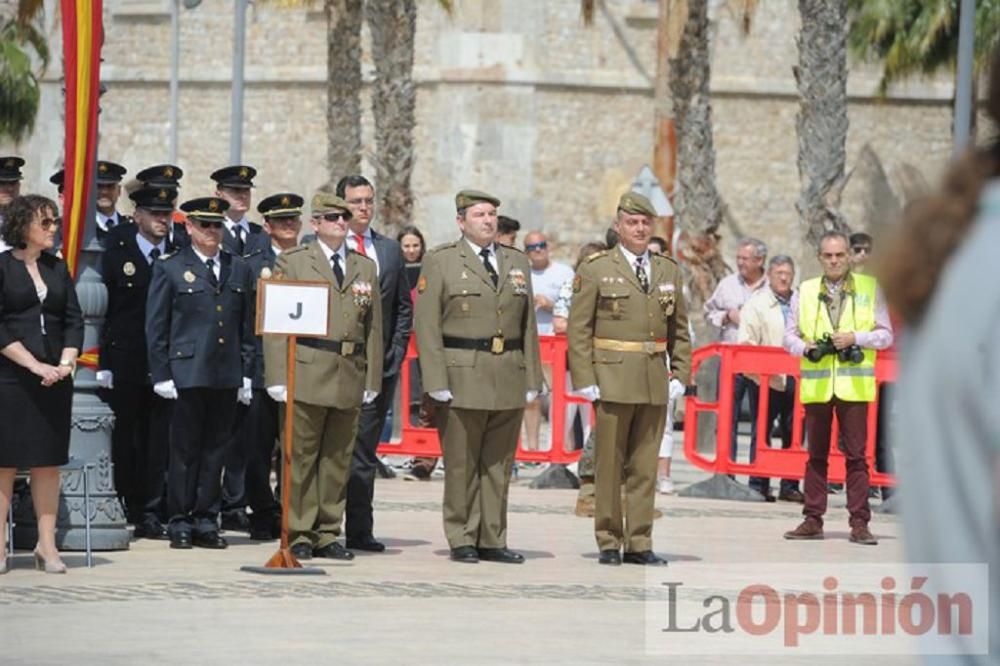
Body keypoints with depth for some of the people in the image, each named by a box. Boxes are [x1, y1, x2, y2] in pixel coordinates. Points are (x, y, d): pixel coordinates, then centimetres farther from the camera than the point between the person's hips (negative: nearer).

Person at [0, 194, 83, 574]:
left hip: (54, 381, 5)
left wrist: (66, 363, -6)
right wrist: (35, 365, -15)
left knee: (48, 463, 4)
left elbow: (74, 319, 10)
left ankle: (47, 546, 6)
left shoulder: (57, 268, 13)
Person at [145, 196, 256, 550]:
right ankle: (180, 522, 5)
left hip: (226, 375, 3)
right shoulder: (170, 267, 2)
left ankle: (206, 520, 13)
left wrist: (246, 373, 8)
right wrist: (161, 374, -5)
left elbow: (247, 326, 14)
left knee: (215, 450, 7)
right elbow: (156, 326, 1)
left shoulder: (239, 269, 13)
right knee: (185, 451, 0)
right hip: (187, 372, -3)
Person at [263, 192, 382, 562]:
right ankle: (298, 535, 3)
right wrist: (278, 377, -8)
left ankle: (327, 535, 13)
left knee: (338, 460, 7)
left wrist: (372, 379, 8)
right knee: (301, 458, -2)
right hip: (307, 375, -4)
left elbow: (373, 327, 15)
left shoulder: (365, 267, 16)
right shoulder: (292, 263, 5)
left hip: (350, 378, 4)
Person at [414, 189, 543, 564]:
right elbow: (427, 325, -4)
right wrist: (437, 382, -11)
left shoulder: (518, 262, 15)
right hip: (462, 380, -4)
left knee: (498, 465, 7)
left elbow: (527, 325, 15)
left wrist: (531, 379, 8)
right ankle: (462, 541, 7)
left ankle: (492, 540, 12)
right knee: (461, 466, 0)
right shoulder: (440, 262, 1)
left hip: (509, 382, 4)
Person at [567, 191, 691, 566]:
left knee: (645, 466, 5)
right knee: (609, 465, 0)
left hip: (655, 382, 4)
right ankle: (609, 542, 7)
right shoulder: (596, 271, 1)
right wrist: (585, 381, -8)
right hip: (613, 380, -4)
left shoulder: (669, 272, 13)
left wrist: (679, 375, 7)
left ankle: (639, 544, 9)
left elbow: (679, 330, 17)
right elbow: (578, 330, -1)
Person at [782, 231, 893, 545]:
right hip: (816, 386, 2)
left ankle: (859, 522, -3)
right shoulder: (804, 292, 11)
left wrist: (855, 337, -11)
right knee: (816, 455, 5)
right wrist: (806, 347, -9)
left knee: (856, 455, -4)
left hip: (854, 386, -2)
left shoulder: (869, 288, 6)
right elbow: (789, 336, 13)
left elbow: (885, 335, 5)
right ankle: (813, 520, 9)